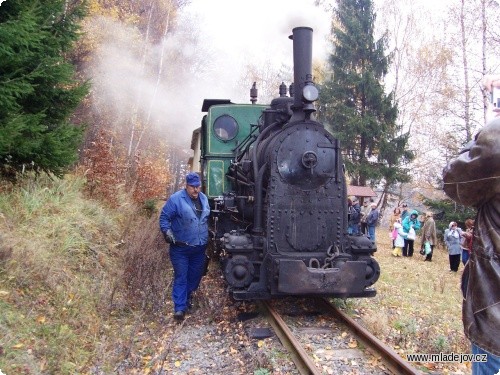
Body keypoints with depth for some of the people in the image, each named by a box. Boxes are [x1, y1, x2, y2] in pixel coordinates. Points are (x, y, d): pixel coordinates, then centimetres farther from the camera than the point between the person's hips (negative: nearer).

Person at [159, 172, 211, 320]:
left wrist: (208, 234, 23)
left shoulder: (203, 198, 8)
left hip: (200, 248, 6)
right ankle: (180, 308, 1)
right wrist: (167, 232, -22)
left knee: (195, 275, 14)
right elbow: (164, 218, -9)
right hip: (180, 248, -6)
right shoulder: (176, 199, -13)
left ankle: (187, 298, 34)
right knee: (181, 277, -3)